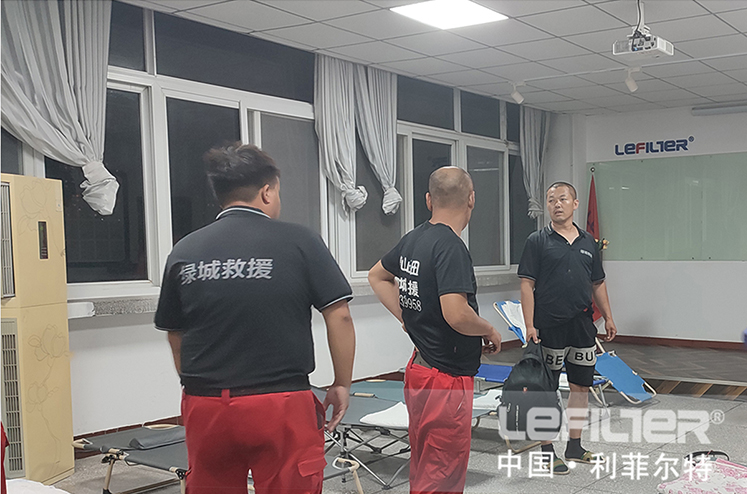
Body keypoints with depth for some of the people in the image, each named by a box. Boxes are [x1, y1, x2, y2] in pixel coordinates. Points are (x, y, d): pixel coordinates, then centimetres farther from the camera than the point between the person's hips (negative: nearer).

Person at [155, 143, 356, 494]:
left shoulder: (183, 252, 4)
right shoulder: (299, 241, -4)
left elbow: (175, 334, 12)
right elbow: (338, 316, -4)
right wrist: (342, 385, 7)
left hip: (205, 408, 3)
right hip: (281, 406, -3)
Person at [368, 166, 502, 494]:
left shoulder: (412, 240, 6)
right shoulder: (451, 247, -20)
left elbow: (377, 276, 23)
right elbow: (456, 314, -30)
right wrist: (490, 332, -10)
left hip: (419, 368, 9)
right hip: (446, 379, -9)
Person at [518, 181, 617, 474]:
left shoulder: (588, 243, 11)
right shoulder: (538, 241, -4)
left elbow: (597, 284, 18)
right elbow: (527, 284, -7)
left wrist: (608, 318, 12)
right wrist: (529, 325, -14)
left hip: (583, 325, 5)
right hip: (549, 327, -5)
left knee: (581, 386, 12)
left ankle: (574, 446, 26)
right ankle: (547, 451, 13)